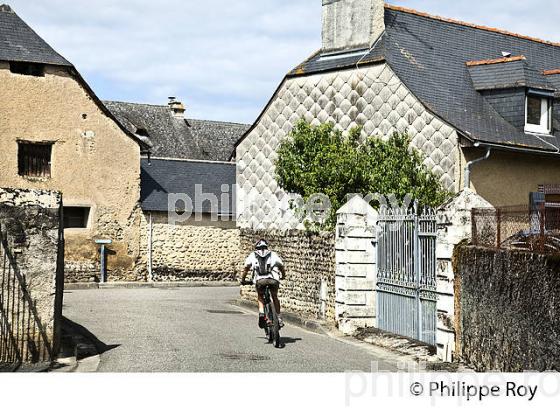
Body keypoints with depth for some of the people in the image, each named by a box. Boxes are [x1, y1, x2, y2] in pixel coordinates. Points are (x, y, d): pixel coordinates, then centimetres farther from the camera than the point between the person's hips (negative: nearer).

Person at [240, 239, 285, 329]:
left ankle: (261, 313, 1)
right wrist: (283, 276, 42)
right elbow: (282, 267, 25)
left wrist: (243, 280, 28)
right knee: (275, 297, 25)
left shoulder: (252, 255, 25)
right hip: (273, 279, 1)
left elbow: (246, 268, 17)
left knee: (260, 297, 25)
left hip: (260, 280, 0)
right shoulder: (273, 254, 27)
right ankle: (279, 318, 17)